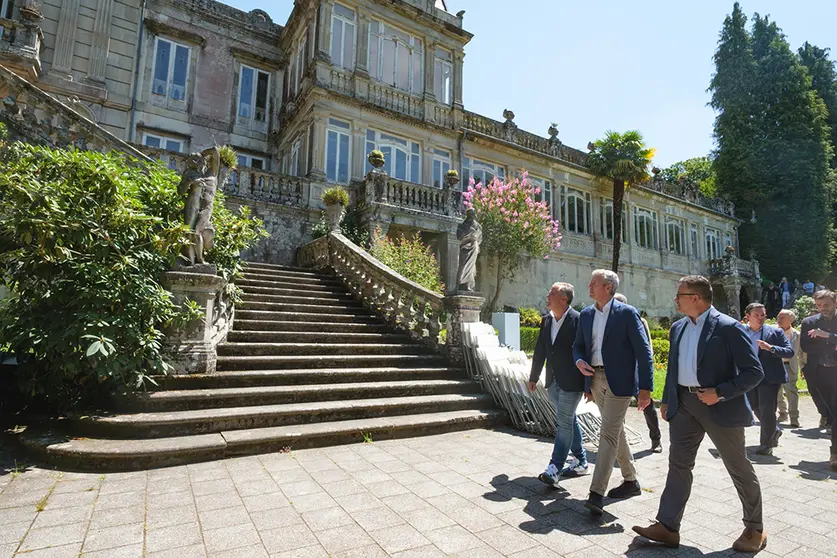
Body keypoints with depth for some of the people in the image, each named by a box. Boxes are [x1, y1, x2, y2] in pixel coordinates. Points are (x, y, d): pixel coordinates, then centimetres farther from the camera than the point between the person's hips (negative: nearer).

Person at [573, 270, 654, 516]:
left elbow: (643, 351, -11)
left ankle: (597, 493, -8)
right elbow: (578, 345, 16)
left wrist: (645, 388, -14)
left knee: (609, 434, -9)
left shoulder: (627, 313, -9)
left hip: (619, 382, -6)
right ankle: (631, 481, 34)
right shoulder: (586, 314, 9)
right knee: (616, 431, 18)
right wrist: (579, 361, -5)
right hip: (595, 380, 7)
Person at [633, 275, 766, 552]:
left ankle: (755, 529, 34)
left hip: (719, 406, -6)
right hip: (684, 404, 6)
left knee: (739, 468, 12)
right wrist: (667, 400, 14)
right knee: (678, 464, 7)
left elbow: (754, 371, -13)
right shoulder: (678, 327, 8)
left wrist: (720, 393, -22)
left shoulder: (729, 327, -12)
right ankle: (667, 527, 13)